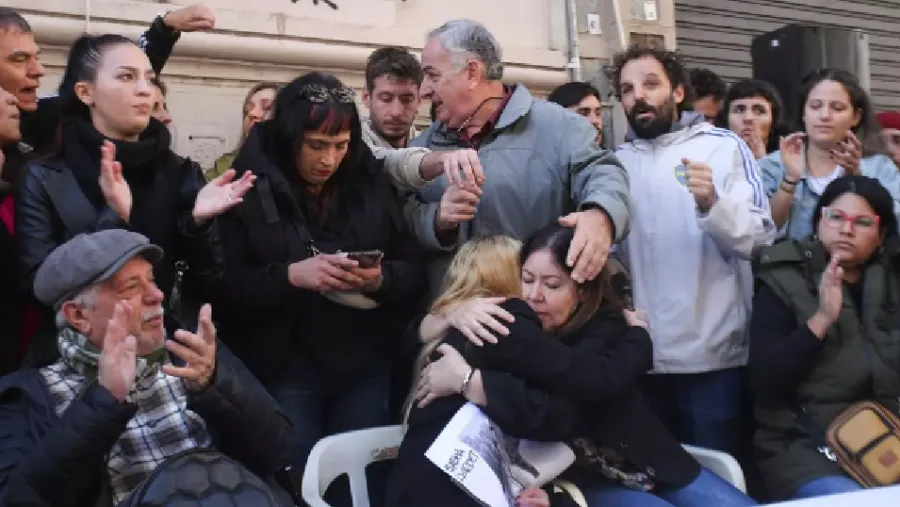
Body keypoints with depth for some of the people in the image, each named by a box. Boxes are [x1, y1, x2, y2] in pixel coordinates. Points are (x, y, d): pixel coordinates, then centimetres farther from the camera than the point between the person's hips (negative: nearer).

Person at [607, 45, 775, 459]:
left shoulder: (723, 146, 0)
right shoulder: (616, 160, 10)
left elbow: (759, 239, -10)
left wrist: (712, 203, -27)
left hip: (710, 354, -3)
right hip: (641, 354, 3)